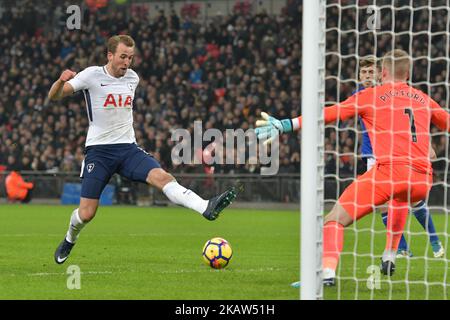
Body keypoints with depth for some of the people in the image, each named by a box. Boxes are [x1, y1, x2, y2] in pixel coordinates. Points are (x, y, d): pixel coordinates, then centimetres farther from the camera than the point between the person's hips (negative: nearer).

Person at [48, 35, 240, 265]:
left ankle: (207, 208, -43)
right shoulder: (92, 75, -7)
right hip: (98, 150, -3)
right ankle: (69, 240, 29)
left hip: (128, 148, 3)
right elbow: (54, 97, -13)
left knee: (161, 177, -24)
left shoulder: (132, 78, 9)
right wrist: (62, 81, -33)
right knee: (86, 213, -4)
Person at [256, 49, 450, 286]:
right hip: (423, 180, 5)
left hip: (389, 170, -5)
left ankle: (328, 271, -26)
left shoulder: (371, 95, 10)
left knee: (335, 220, -2)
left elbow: (329, 114, 5)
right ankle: (389, 259, 37)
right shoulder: (423, 100, 21)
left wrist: (284, 125, 6)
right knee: (401, 200, 41)